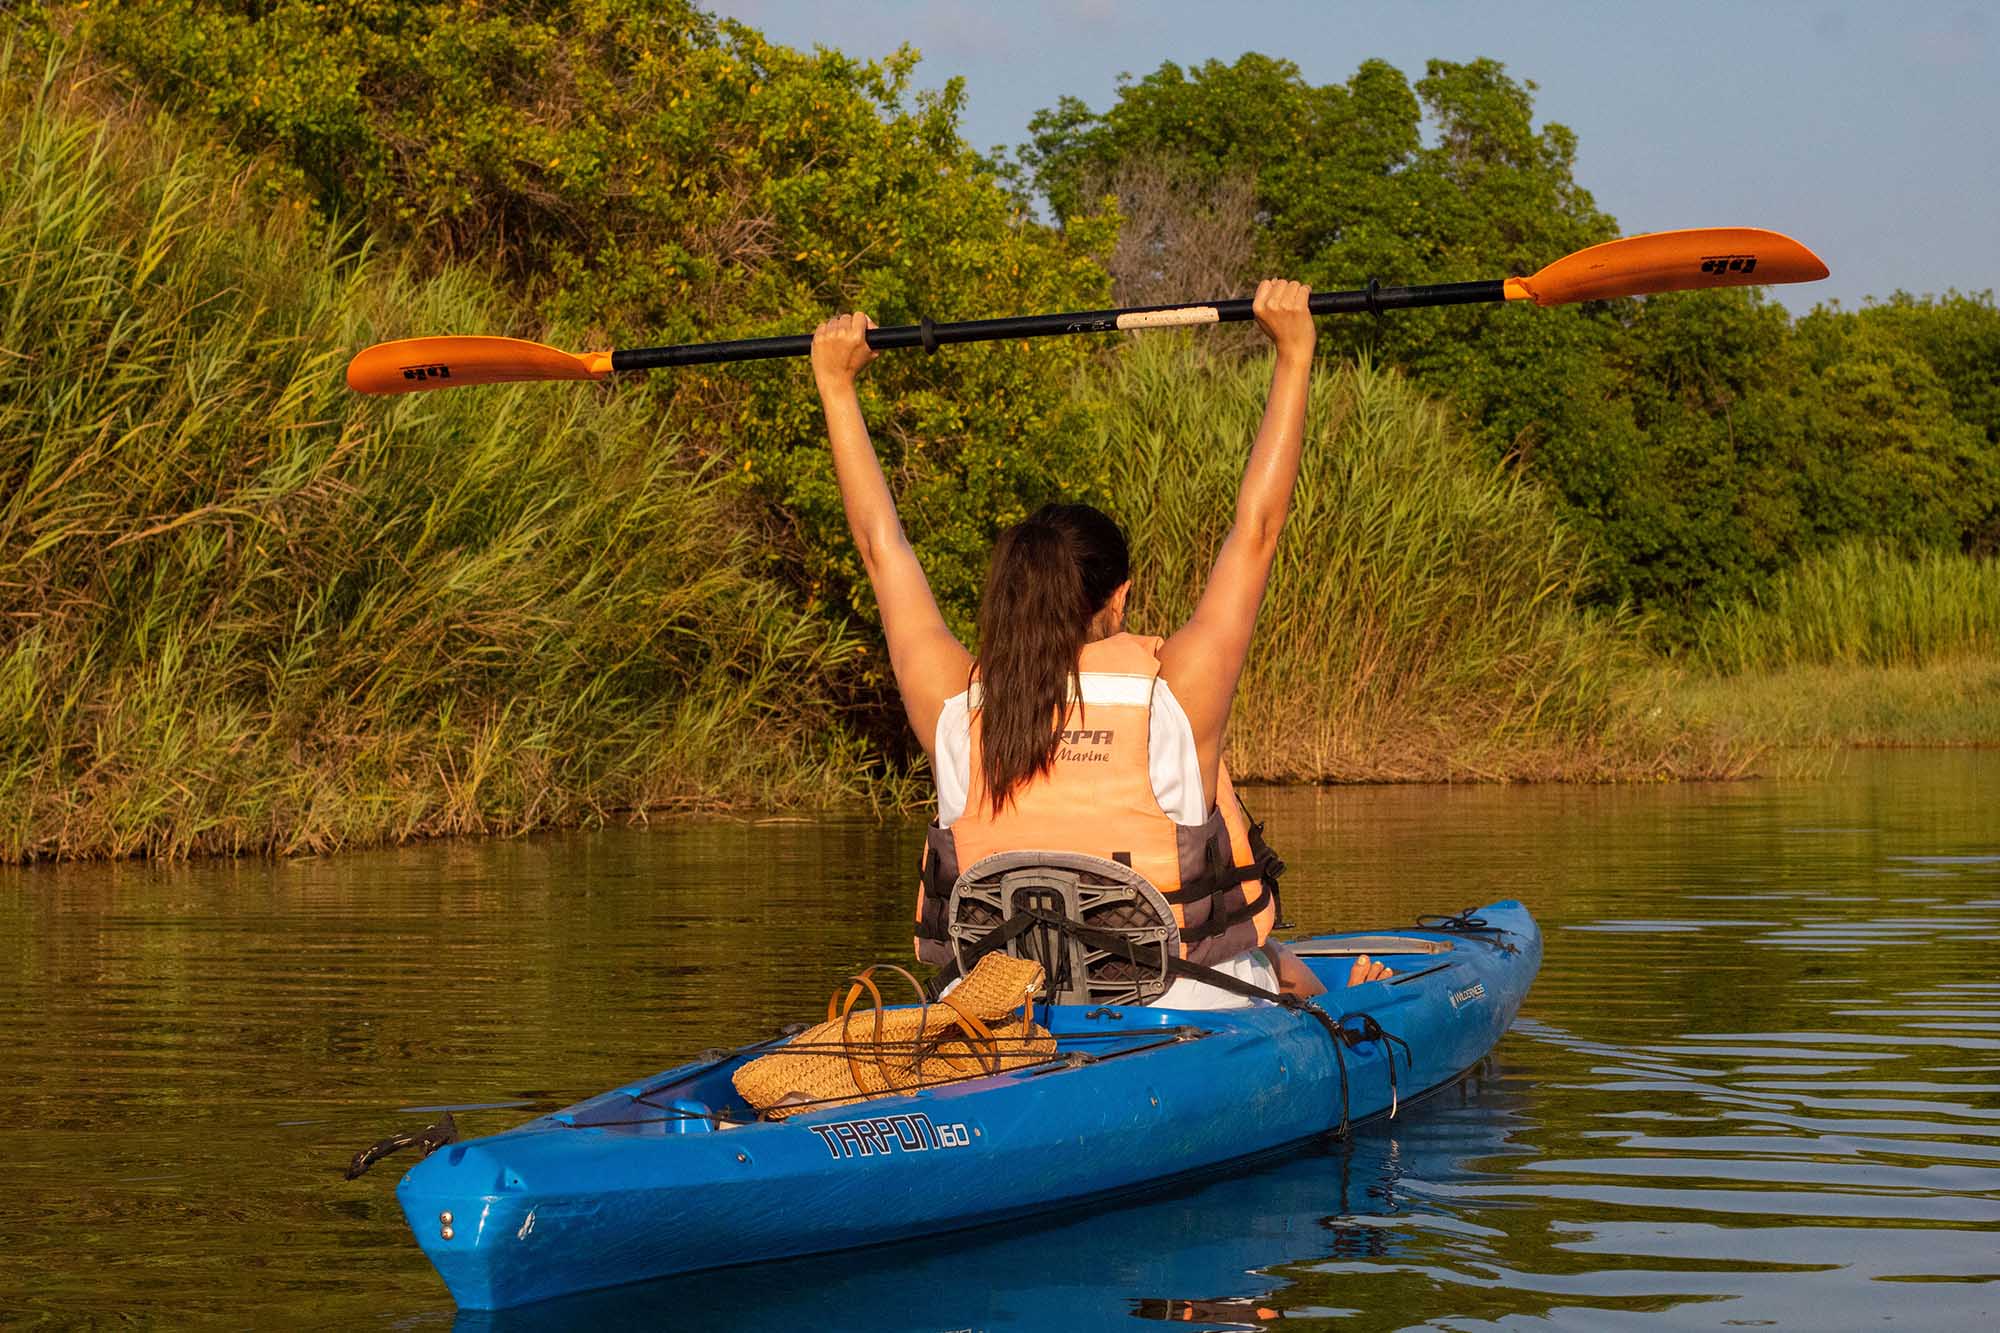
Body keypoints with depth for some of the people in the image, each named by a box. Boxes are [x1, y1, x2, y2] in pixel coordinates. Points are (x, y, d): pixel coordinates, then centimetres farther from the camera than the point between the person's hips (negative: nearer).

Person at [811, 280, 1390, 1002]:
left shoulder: (954, 707, -8)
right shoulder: (1173, 691, -15)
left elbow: (881, 543, 5)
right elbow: (1255, 528, -5)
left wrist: (836, 383, 16)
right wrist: (1293, 355, 4)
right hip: (1181, 1018, -3)